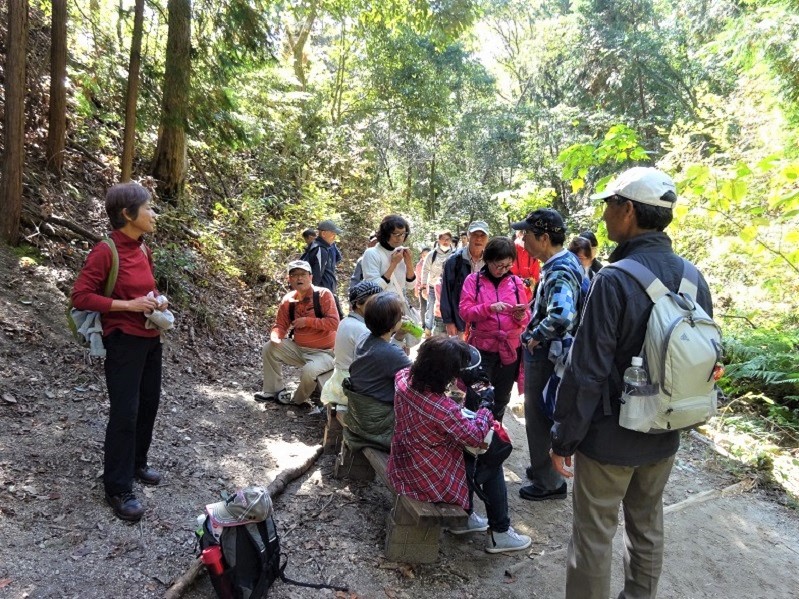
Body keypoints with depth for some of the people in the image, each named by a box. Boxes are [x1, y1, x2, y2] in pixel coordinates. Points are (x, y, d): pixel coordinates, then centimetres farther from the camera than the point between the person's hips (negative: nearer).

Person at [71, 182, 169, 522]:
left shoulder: (143, 250, 8)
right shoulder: (105, 252, -16)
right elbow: (80, 296, -18)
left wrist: (156, 302, 3)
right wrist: (129, 305, -22)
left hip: (151, 338, 8)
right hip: (124, 341, -8)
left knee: (149, 404, 16)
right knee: (125, 413, -5)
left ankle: (137, 464, 35)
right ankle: (118, 489, 7)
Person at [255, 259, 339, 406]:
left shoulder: (323, 294, -16)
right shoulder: (288, 300, 0)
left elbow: (333, 323, -23)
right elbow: (280, 325, 5)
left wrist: (307, 321, -23)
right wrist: (275, 337, -18)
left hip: (324, 352, -6)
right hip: (299, 348, 6)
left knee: (309, 371, -32)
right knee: (269, 348, -5)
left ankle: (297, 400, 1)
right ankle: (274, 390, 12)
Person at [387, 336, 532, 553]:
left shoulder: (404, 378, -13)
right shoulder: (443, 408, -35)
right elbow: (475, 436, -18)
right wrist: (486, 409, -2)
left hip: (403, 468, 7)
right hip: (432, 481, -7)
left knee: (468, 455, 30)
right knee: (492, 465, 14)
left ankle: (465, 518, 44)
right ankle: (500, 535, 29)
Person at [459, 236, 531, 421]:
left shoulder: (516, 282, 5)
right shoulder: (473, 280, -2)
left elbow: (526, 318, 6)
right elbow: (465, 312, -10)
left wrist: (520, 316, -17)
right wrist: (490, 308, -23)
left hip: (510, 349, 3)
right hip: (481, 348, -3)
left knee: (501, 399, 15)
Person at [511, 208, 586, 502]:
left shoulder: (559, 273, -26)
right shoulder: (565, 261, 6)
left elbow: (561, 316, -43)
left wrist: (536, 337, -26)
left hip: (545, 354, -10)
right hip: (548, 352, 10)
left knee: (539, 418, 5)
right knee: (544, 415, 23)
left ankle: (549, 482, 20)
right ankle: (544, 467, 40)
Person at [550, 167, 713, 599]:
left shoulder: (615, 280, -23)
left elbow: (587, 371, -21)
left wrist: (564, 437, -11)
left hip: (610, 435, -7)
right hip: (664, 434, 7)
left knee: (594, 533, 9)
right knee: (648, 524, 22)